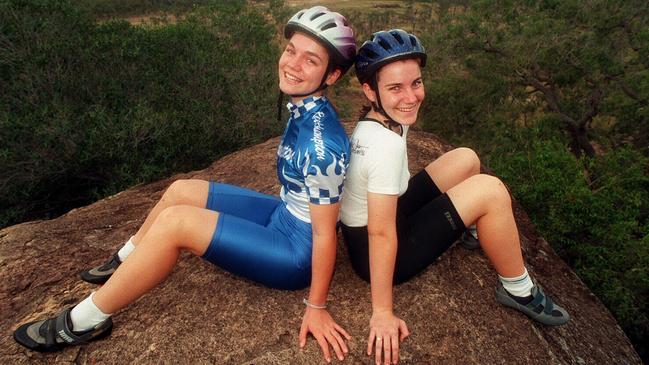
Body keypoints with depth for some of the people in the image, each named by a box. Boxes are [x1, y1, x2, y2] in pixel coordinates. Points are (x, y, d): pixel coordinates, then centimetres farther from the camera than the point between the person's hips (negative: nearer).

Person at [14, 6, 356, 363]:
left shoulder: (321, 145, -29)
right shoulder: (303, 108, -2)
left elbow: (325, 232, -23)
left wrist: (317, 306, -15)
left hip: (297, 251, -9)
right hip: (286, 214, 9)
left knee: (174, 221, -20)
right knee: (180, 190, 9)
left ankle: (82, 322, 0)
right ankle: (123, 264, 34)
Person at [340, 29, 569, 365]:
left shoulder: (370, 120, -5)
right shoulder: (387, 144, -31)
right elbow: (381, 234, -30)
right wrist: (383, 313, -24)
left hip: (367, 223, 9)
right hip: (374, 251, -9)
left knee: (466, 159, 11)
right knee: (491, 191, -16)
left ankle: (488, 239, 33)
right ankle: (517, 289, 5)